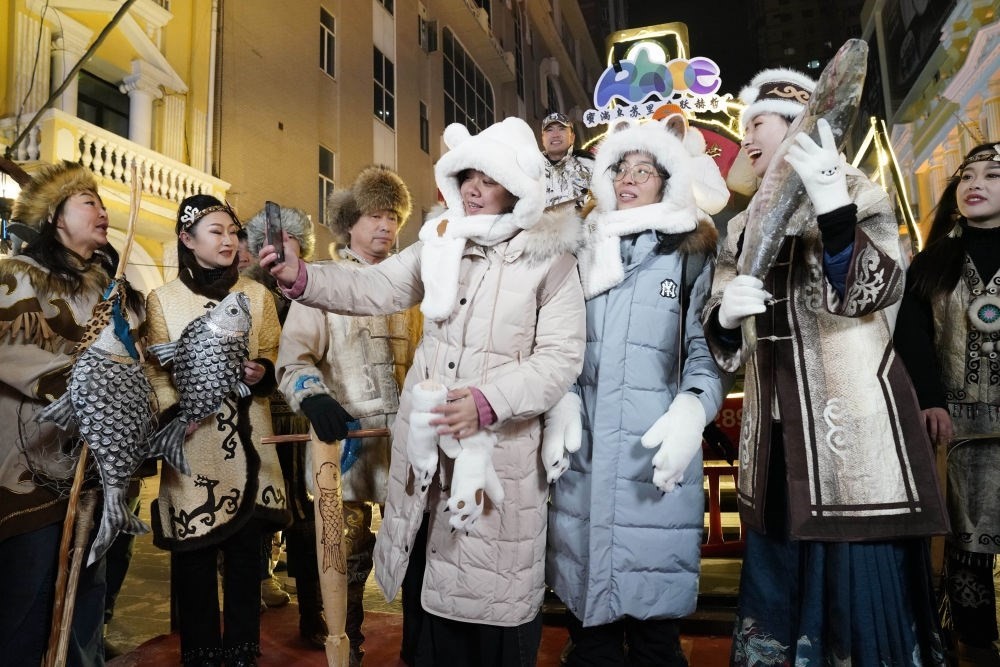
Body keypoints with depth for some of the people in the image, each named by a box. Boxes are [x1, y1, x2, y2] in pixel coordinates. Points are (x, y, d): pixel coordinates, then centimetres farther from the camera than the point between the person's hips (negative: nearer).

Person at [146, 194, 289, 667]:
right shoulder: (162, 299, 4)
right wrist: (175, 417, -15)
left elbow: (274, 358, 10)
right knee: (194, 552, 5)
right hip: (193, 442, -1)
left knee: (246, 548, 6)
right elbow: (156, 371, 1)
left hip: (247, 441, 2)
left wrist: (261, 373, -11)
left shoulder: (257, 294, 9)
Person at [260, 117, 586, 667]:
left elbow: (560, 357, -12)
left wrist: (487, 401, -23)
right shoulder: (439, 242, 9)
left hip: (500, 450, -4)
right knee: (426, 583, 19)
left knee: (493, 590, 9)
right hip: (426, 443, 5)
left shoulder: (549, 260, -6)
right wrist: (301, 277, -8)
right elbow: (374, 288, 6)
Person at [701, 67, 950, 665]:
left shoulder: (855, 194, 0)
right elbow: (723, 335, 8)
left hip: (853, 420, -5)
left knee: (864, 586, 1)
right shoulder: (746, 226, 13)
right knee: (778, 587, 15)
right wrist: (726, 313, -16)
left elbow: (872, 291, -17)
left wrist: (833, 210, -33)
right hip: (776, 430, 5)